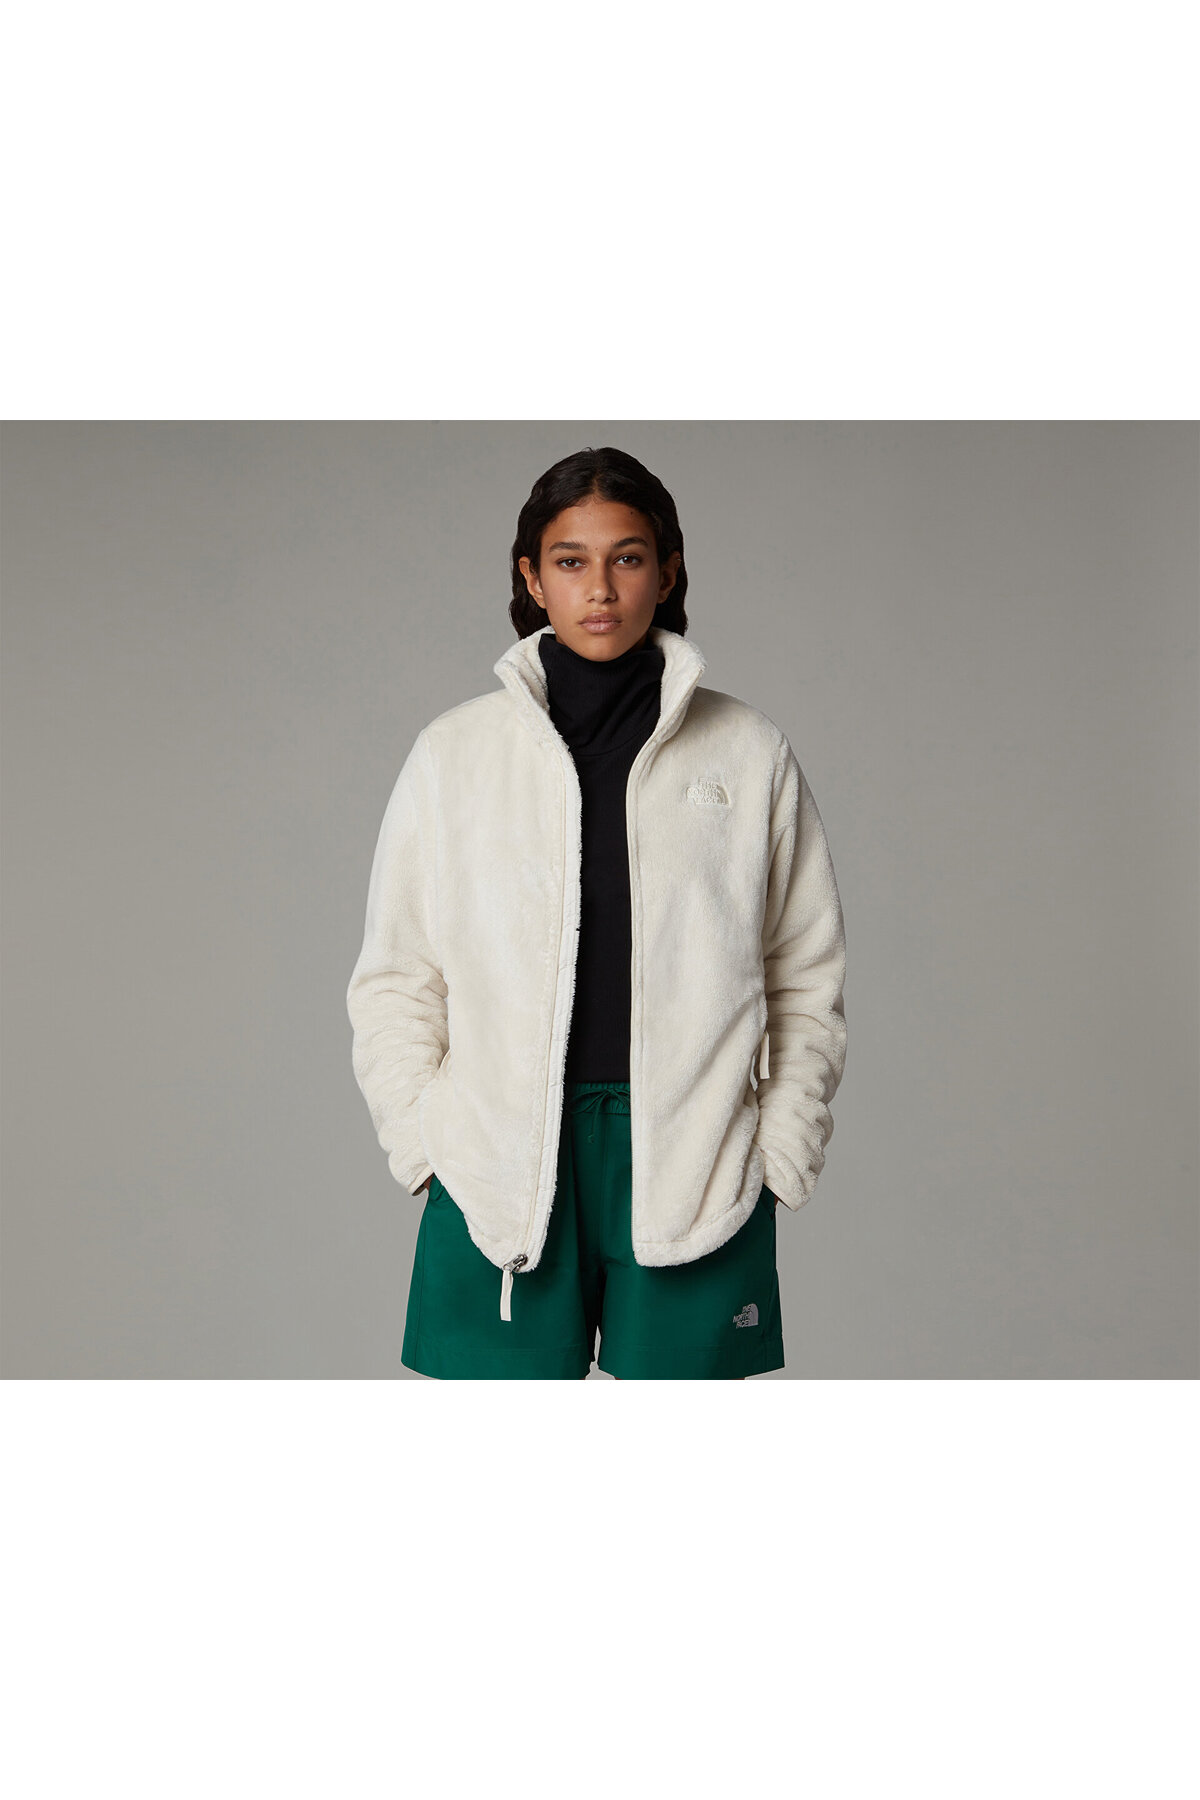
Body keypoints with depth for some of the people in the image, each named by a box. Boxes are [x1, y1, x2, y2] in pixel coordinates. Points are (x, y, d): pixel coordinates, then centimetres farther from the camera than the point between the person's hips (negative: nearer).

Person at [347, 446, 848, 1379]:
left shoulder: (750, 752, 6)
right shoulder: (454, 751, 6)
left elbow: (808, 981, 8)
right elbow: (394, 979, 9)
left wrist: (779, 1152, 1)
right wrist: (424, 1145, 0)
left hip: (694, 1163, 0)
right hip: (501, 1167, 0)